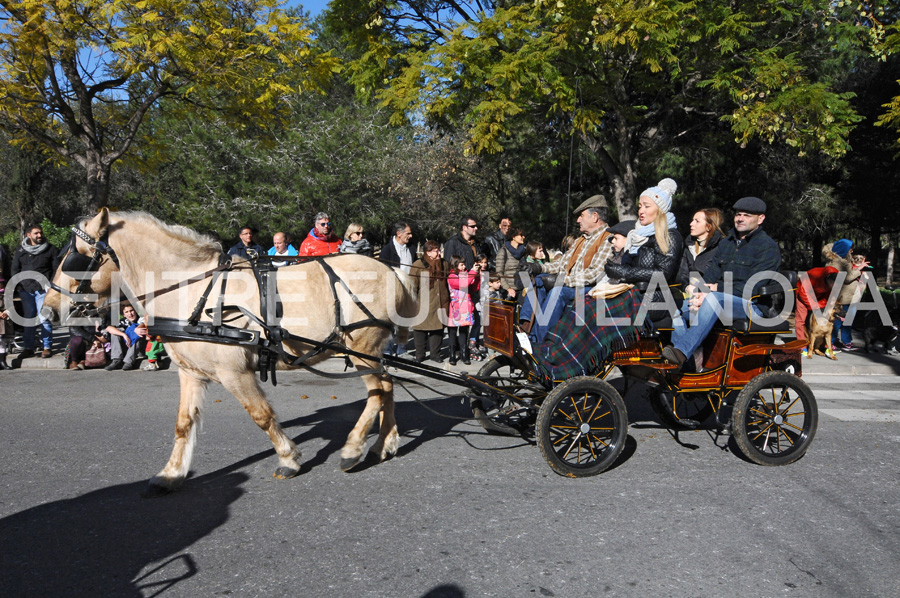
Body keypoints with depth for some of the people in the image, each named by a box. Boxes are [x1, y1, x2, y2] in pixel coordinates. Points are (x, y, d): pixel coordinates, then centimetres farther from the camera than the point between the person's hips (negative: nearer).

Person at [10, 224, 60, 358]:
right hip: (26, 290, 4)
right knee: (28, 319, 8)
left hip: (43, 289, -3)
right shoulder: (21, 251, 13)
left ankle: (47, 347, 1)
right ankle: (28, 348, 15)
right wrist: (19, 284, 3)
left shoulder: (50, 249, 5)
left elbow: (56, 269, 4)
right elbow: (14, 270, 17)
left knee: (44, 318, -7)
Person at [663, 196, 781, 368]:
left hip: (752, 306, -7)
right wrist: (699, 294, -10)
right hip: (722, 300, 7)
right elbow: (711, 273, 10)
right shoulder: (726, 243, 21)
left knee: (715, 299, -36)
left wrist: (718, 288, -15)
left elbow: (752, 287, -13)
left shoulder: (768, 247, -1)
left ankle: (682, 351, -47)